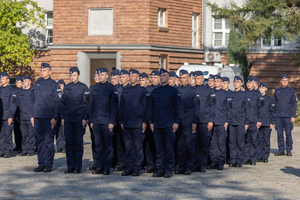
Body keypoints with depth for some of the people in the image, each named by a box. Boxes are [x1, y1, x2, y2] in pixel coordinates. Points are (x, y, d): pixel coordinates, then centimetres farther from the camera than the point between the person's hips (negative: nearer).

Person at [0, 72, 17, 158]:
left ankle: (7, 152, 2)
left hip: (7, 117, -5)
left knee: (7, 134, -3)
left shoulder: (11, 90, -2)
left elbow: (13, 105, -5)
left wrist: (11, 116, -11)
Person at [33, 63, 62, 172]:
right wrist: (33, 115, 13)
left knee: (48, 141, -4)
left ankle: (48, 165, 1)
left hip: (49, 118, -5)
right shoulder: (37, 84, 13)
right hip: (37, 117, 5)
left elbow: (58, 102, -4)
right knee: (39, 141, 6)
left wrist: (55, 118, -11)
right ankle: (41, 164, 12)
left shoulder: (54, 85, -2)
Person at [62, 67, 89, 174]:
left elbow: (86, 104, -3)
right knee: (69, 143, 3)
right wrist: (63, 118, 10)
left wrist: (85, 119, -8)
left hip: (79, 120, -4)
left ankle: (77, 167, 5)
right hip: (68, 120, 4)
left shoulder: (83, 87, -1)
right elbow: (64, 103, 16)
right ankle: (70, 166, 9)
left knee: (78, 143, -1)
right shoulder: (67, 88, 12)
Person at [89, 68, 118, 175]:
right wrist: (91, 120, 9)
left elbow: (114, 106, -3)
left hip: (107, 121, -4)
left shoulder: (111, 88, -1)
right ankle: (99, 166, 12)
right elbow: (91, 105, 15)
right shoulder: (94, 88, 12)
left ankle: (107, 167, 4)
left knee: (108, 144, -1)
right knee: (98, 144, 6)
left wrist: (112, 122, -8)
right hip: (96, 121, 4)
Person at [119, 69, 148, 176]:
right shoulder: (125, 91, 13)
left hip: (138, 124, -4)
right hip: (127, 123, 4)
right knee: (128, 147, 6)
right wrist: (121, 121, 11)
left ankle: (137, 168, 5)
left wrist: (145, 122, -6)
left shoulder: (142, 91, 0)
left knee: (138, 146, -1)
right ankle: (129, 168, 11)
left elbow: (146, 107, -1)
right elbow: (122, 107, 17)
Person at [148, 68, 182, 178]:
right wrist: (151, 121, 8)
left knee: (169, 148, -2)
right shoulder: (155, 92, 13)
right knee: (159, 148, 5)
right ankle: (160, 169, 11)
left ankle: (169, 170, 5)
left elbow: (178, 107, 1)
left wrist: (177, 122, -6)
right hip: (157, 124, 4)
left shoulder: (173, 91, 3)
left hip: (169, 124, -4)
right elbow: (151, 107, 16)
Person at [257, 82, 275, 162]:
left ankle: (266, 156, 5)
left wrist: (272, 123, -2)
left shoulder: (269, 99, 4)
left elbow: (272, 112, 4)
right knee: (259, 140, 2)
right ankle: (259, 156, 7)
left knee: (266, 140, 0)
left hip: (267, 123, -1)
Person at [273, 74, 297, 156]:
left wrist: (293, 116, -5)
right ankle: (281, 150, 8)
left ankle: (289, 150, 7)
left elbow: (294, 104, 3)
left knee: (288, 134, -3)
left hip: (288, 116, -2)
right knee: (279, 134, 2)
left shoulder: (291, 91, 4)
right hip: (278, 116, 2)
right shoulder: (277, 91, 10)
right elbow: (273, 103, 14)